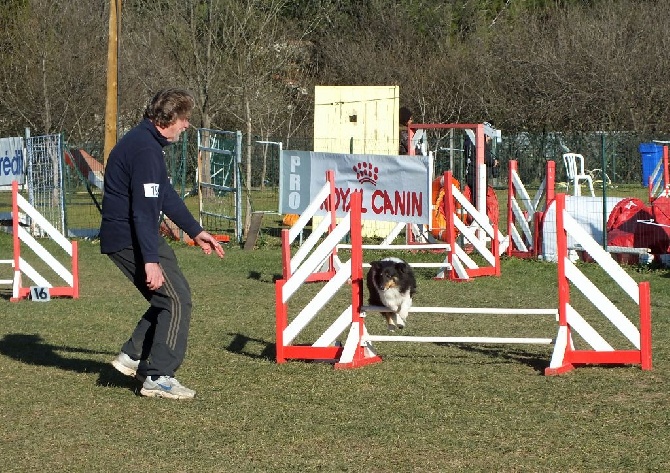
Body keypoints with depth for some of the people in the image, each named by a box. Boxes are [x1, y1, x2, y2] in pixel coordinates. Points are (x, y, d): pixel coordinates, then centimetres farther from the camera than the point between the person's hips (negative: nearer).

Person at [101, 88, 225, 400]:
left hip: (120, 237, 10)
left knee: (167, 299, 18)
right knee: (176, 299, -7)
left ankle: (133, 356, 19)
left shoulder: (143, 141, 15)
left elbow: (166, 195, 24)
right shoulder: (146, 150, -19)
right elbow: (144, 209, -25)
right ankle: (158, 377, -6)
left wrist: (195, 231, 27)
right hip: (131, 239, -10)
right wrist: (151, 260, -27)